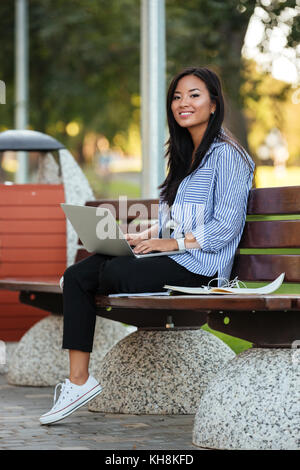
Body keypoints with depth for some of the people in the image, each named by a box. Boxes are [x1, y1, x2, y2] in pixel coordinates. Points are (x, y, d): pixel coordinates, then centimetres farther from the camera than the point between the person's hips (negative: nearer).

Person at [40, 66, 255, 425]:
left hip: (199, 265, -9)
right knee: (77, 275, -9)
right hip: (171, 258, 9)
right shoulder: (185, 154, 22)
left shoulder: (226, 154, -7)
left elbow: (225, 227, -14)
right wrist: (146, 236, 4)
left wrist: (173, 242, -17)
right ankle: (78, 380, -17)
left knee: (117, 273, -26)